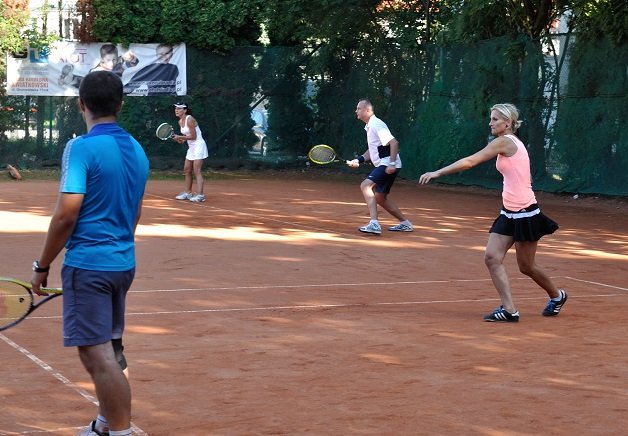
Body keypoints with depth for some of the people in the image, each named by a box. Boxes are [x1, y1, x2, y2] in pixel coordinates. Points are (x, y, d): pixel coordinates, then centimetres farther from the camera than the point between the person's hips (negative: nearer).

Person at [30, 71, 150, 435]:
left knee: (98, 355, -7)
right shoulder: (137, 150, 9)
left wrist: (43, 266, -8)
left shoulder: (82, 148, -14)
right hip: (124, 264, 8)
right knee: (108, 351, 20)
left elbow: (66, 216, -18)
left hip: (88, 264, -8)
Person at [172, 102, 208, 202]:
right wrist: (181, 139, -2)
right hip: (191, 147, 10)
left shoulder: (190, 120, -17)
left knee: (197, 171, -14)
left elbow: (193, 136, -18)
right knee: (187, 170, 10)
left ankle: (200, 195, -16)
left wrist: (180, 137, -17)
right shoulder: (180, 121, 9)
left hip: (198, 145, -10)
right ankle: (188, 193, 17)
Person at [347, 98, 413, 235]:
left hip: (388, 165, -11)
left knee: (365, 185, -23)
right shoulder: (369, 126, 17)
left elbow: (394, 143, -22)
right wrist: (359, 160, 9)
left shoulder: (376, 125, -15)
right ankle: (405, 223, 28)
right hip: (382, 165, 11)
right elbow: (372, 151, 24)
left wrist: (392, 164, -27)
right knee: (379, 197, 17)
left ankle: (374, 223, -32)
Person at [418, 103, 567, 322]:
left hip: (525, 213, -9)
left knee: (526, 266, 6)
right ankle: (509, 310, -3)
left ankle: (557, 296, 31)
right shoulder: (511, 143, 11)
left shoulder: (505, 142, -15)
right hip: (509, 213, 9)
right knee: (492, 257, -3)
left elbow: (469, 161, -19)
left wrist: (437, 173, -18)